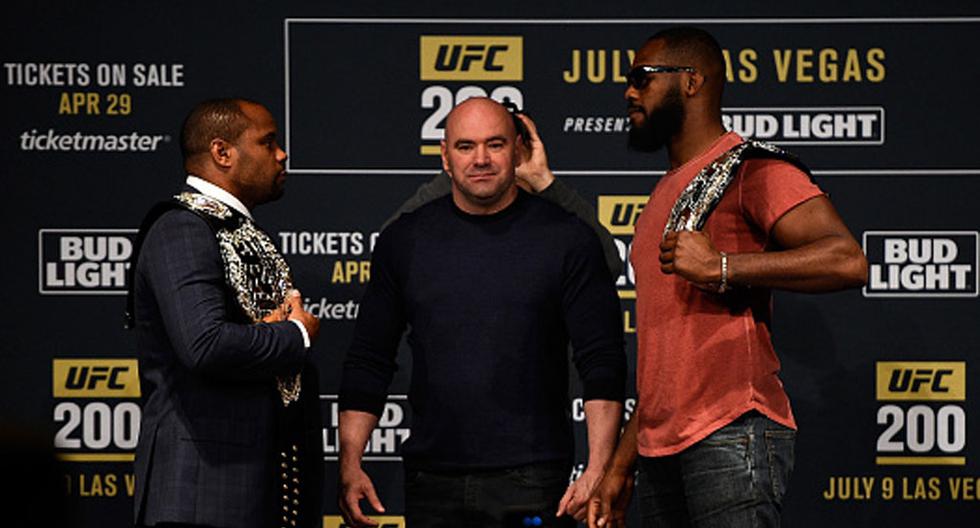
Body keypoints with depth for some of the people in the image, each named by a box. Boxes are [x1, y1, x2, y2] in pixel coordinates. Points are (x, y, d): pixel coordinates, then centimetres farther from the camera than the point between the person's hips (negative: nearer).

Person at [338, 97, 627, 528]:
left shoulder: (566, 238, 1)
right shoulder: (404, 240, 8)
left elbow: (602, 364, -3)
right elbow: (367, 363, 11)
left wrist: (598, 470, -12)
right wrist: (350, 465, 2)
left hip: (531, 478, -2)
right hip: (432, 483, 3)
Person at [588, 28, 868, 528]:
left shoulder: (751, 168, -3)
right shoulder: (666, 194, 25)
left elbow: (847, 261, -19)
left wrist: (720, 267, -21)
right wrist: (620, 467, 22)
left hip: (731, 436, -8)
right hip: (661, 450, 8)